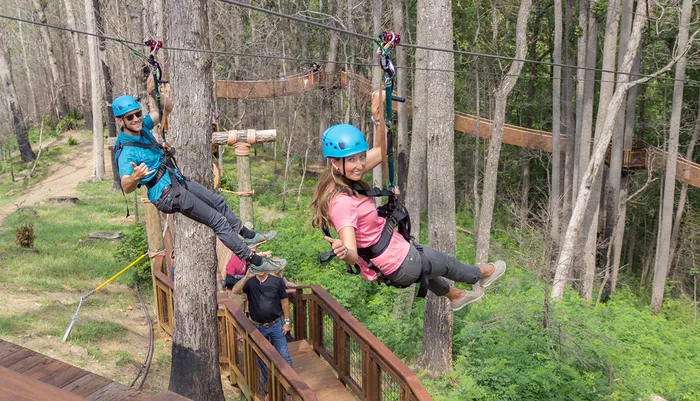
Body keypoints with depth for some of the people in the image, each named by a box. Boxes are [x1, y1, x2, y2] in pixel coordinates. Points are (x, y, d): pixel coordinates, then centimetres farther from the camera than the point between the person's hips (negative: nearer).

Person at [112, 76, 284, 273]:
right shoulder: (126, 152, -25)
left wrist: (155, 93, -13)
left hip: (177, 179, 9)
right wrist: (135, 177, -58)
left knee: (218, 201, 23)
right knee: (218, 220, -5)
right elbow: (126, 187, -35)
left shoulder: (142, 126, -1)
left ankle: (248, 236, 45)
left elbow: (167, 108, 7)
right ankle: (255, 261, 4)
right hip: (168, 193, -9)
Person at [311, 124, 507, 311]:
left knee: (427, 267, 38)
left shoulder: (343, 179, -10)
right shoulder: (342, 202, -37)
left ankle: (456, 296, 68)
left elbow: (382, 151, -3)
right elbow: (352, 257, -41)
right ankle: (480, 274, 56)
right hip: (401, 265, -9)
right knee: (447, 263, 22)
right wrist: (343, 251, -63)